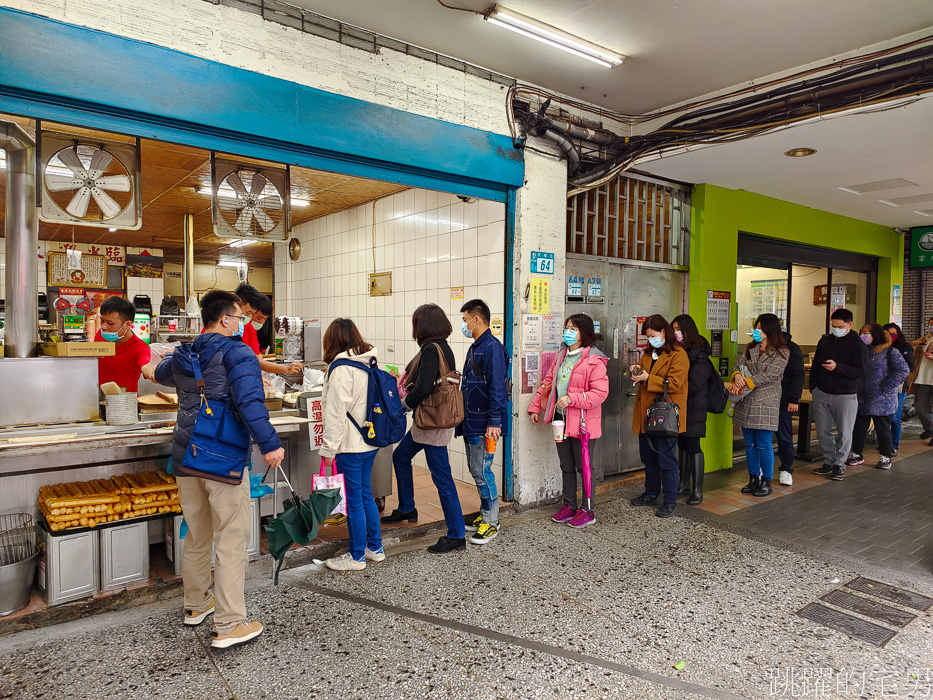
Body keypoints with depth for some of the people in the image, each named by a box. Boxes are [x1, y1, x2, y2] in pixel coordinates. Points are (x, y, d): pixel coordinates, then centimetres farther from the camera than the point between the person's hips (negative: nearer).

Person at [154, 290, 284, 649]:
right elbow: (249, 402, -27)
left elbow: (162, 373, 36)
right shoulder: (238, 353, -12)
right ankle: (229, 625, 4)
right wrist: (270, 444, -29)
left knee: (197, 535, 22)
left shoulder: (184, 354, 12)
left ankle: (196, 605, 38)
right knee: (231, 541, -1)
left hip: (186, 458, 8)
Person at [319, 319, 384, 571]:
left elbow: (336, 412, -18)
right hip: (370, 441, 8)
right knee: (365, 494, 19)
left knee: (353, 500, 3)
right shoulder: (369, 364, 8)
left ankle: (357, 557, 15)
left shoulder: (341, 369, -16)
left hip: (350, 445, -8)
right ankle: (375, 548, 30)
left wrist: (328, 449, -13)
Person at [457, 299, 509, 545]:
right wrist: (464, 418, 21)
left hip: (484, 423, -10)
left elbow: (497, 388, -20)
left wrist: (494, 422, -23)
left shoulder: (492, 347, -15)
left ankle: (491, 522, 8)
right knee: (476, 469, 15)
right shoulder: (475, 348, 16)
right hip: (471, 422, 10)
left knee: (482, 471, -4)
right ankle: (485, 514, 27)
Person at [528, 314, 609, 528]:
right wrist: (535, 407, 12)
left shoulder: (594, 360, -12)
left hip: (582, 422, -7)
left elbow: (600, 393, -18)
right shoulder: (562, 356, 12)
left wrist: (571, 399, -23)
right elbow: (548, 382, 16)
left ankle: (587, 510, 18)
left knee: (583, 467, 4)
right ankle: (569, 506, 30)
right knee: (566, 466, 16)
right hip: (561, 419, 7)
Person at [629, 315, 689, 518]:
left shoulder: (678, 355, -10)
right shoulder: (649, 352, 15)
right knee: (648, 457, 16)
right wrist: (637, 371, 4)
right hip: (646, 414, 8)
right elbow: (644, 373, 27)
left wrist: (648, 379, -21)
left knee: (666, 459, 0)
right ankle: (651, 494, 31)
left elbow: (674, 384, -18)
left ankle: (670, 501, 12)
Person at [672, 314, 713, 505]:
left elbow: (693, 385, -17)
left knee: (692, 446, -3)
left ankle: (697, 491, 6)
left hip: (693, 409, -7)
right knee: (682, 445, 13)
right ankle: (684, 484, 24)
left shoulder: (699, 355, -12)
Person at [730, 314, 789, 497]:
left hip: (766, 404, -5)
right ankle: (753, 479, 23)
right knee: (750, 444, 11)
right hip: (746, 403, 6)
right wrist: (737, 376, -18)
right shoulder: (750, 349, 14)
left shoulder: (781, 353, -4)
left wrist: (744, 384, -20)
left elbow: (768, 376, -14)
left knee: (764, 445, -2)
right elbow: (739, 365, 5)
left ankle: (766, 482, 12)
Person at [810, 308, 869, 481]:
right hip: (821, 394, 5)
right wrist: (813, 387, 13)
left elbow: (860, 371, -12)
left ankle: (839, 465, 16)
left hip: (845, 395, -4)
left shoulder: (857, 345, -4)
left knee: (844, 433, 3)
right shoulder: (825, 341, 11)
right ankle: (829, 462, 23)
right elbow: (815, 365, 19)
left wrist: (837, 367, -26)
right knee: (822, 432, 9)